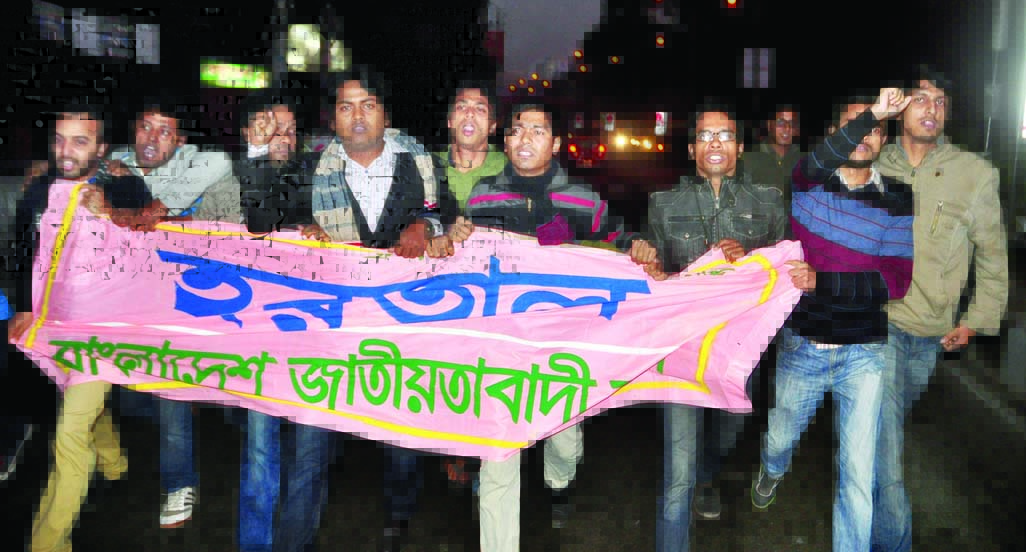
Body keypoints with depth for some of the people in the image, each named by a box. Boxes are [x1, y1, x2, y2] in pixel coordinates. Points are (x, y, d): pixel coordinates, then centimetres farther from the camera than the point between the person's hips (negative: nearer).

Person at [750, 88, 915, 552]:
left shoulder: (898, 200, -4)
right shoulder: (808, 179, -3)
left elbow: (896, 281, -12)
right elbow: (817, 163, -29)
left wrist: (820, 281, -22)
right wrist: (869, 113, -41)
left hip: (863, 355, -1)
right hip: (801, 346, 1)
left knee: (858, 472, -2)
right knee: (781, 435, 24)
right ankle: (773, 471, 60)